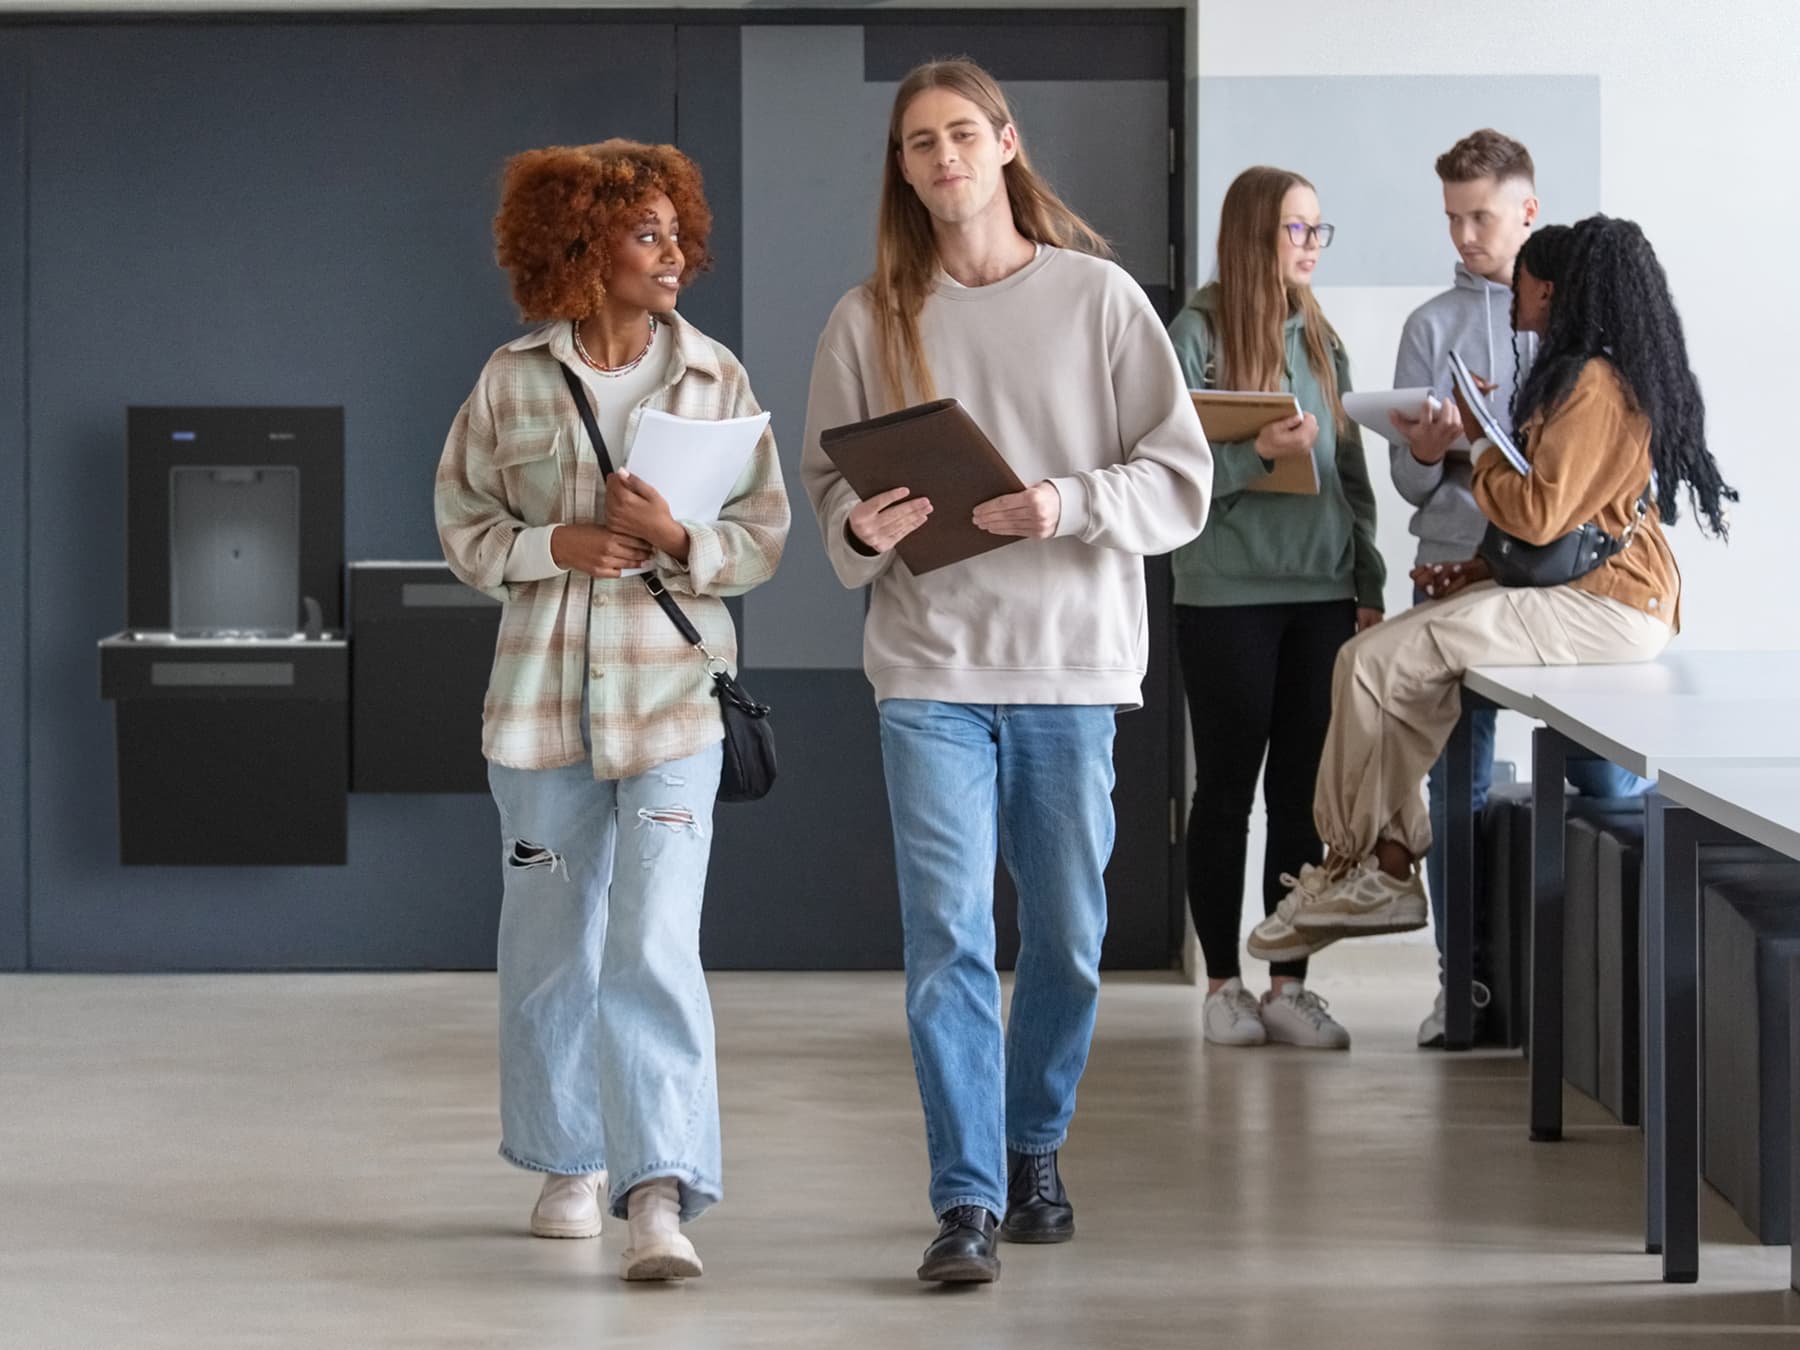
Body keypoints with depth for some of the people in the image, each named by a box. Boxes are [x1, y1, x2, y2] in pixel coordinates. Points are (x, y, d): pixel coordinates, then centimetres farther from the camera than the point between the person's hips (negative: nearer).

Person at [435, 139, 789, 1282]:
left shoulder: (714, 377, 1)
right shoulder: (513, 381, 2)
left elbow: (764, 539, 2)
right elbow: (464, 524, 6)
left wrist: (679, 537, -16)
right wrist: (556, 546, -11)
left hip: (671, 691, -2)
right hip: (543, 692, 2)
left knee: (656, 945, -13)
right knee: (551, 938, 13)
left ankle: (661, 1196, -17)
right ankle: (569, 1161, 30)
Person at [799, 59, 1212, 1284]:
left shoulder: (1099, 298, 1)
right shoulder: (871, 318, 5)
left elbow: (1182, 482, 0)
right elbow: (827, 482, 10)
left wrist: (1069, 504, -17)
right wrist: (860, 526, -12)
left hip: (1073, 658, 0)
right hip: (930, 667, 0)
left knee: (1068, 937, 10)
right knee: (947, 939, -9)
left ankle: (1034, 1148, 31)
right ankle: (967, 1202, -7)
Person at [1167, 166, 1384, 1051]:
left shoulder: (1320, 339, 11)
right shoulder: (1196, 334, -5)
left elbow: (1350, 473, 14)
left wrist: (1369, 586, 10)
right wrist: (1256, 453, -23)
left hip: (1320, 594, 5)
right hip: (1227, 599, -5)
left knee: (1303, 795, 5)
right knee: (1226, 792, 4)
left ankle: (1289, 984, 11)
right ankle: (1223, 985, 11)